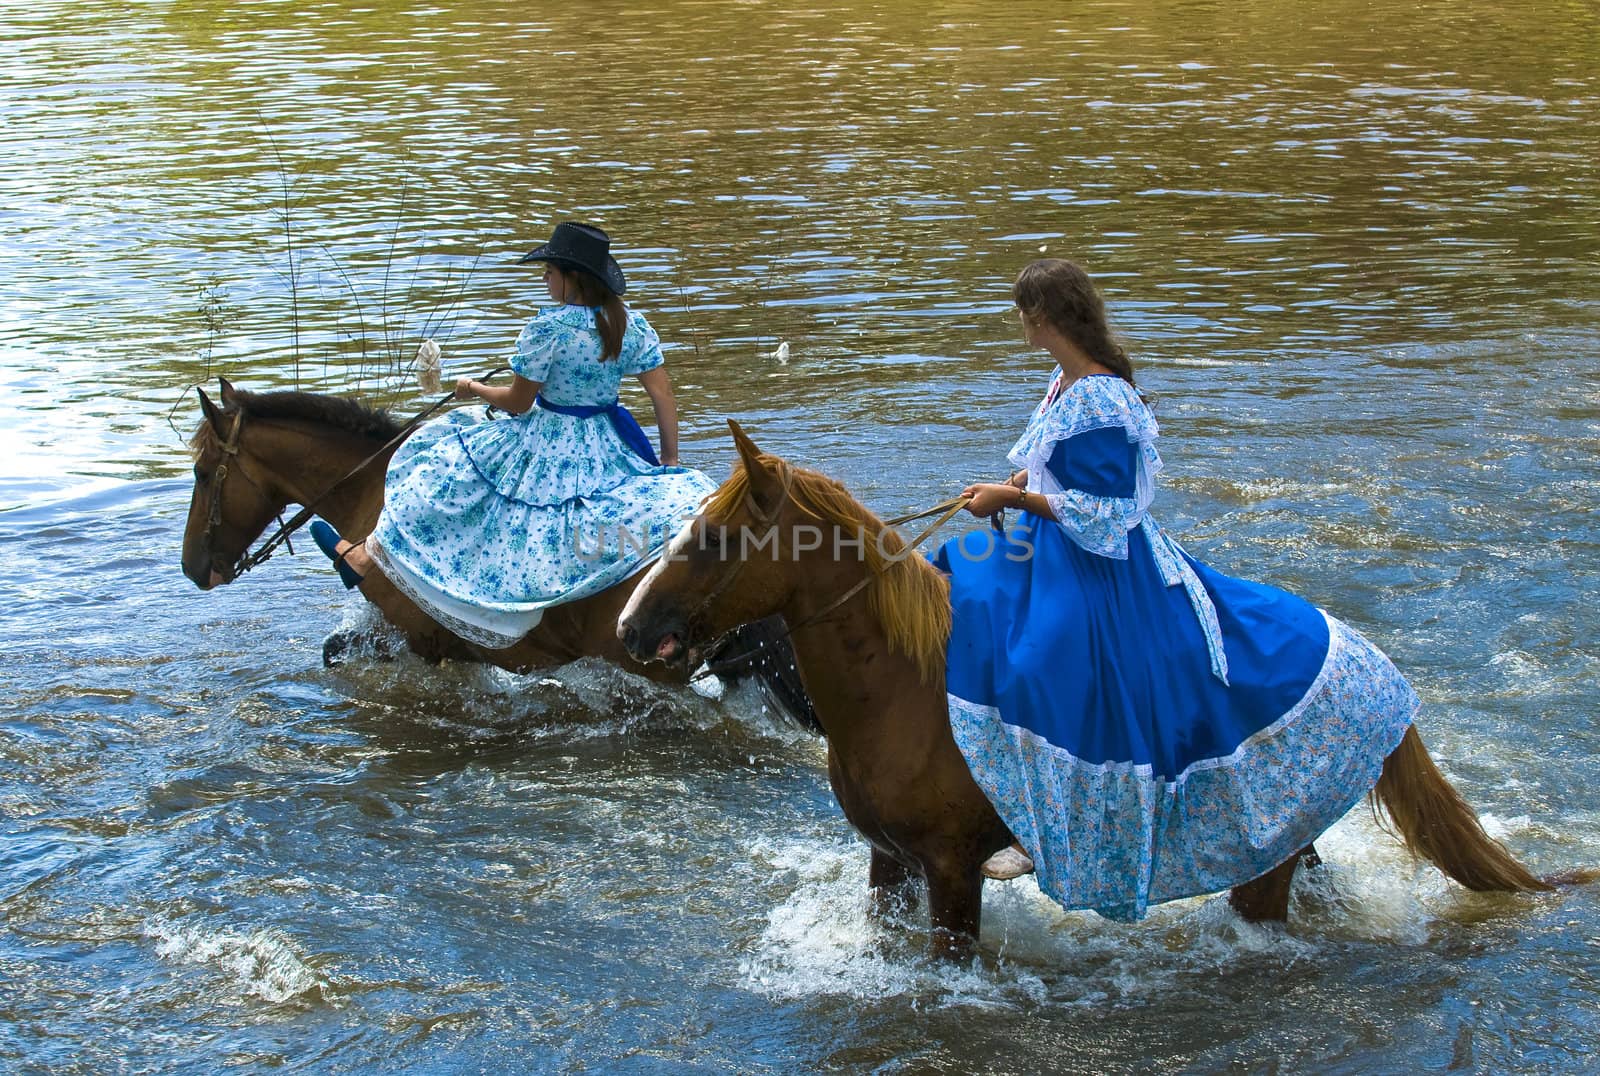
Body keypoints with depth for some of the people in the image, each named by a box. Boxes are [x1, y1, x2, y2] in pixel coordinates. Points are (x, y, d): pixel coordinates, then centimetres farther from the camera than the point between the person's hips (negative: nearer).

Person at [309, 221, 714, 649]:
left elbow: (517, 402, -12)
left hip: (546, 450, -4)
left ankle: (365, 558, 19)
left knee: (446, 476, 10)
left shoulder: (547, 329, -21)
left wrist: (474, 389, 7)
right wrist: (670, 460, 10)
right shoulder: (634, 325, -3)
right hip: (609, 449, 4)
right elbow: (664, 395, 0)